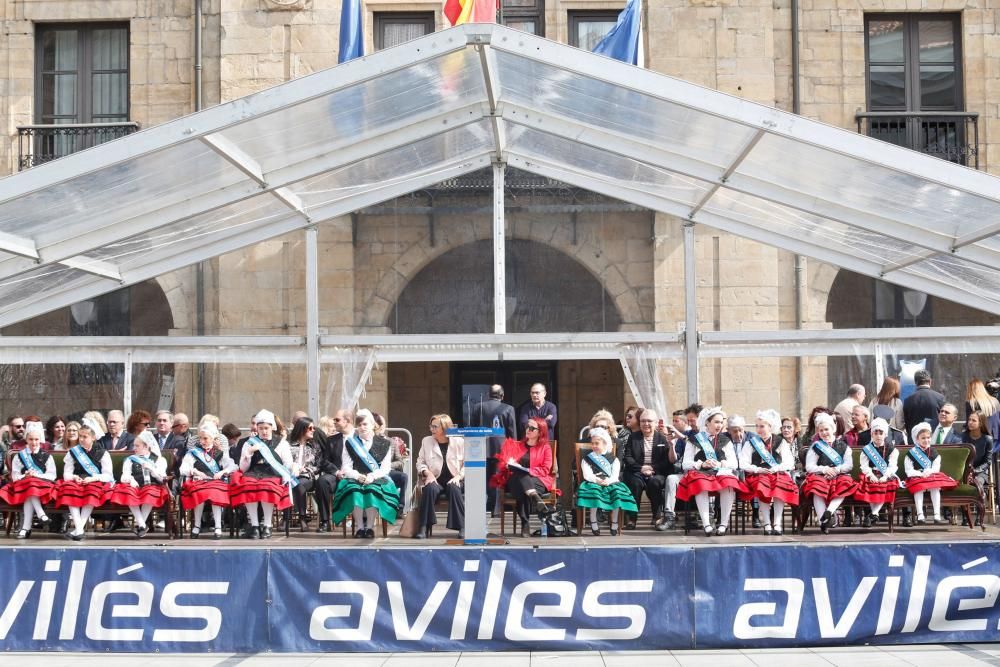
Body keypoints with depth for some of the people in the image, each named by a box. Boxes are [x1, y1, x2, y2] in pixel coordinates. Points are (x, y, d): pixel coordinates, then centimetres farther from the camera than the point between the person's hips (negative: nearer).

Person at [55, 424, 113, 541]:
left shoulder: (102, 453, 9)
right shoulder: (73, 452, 16)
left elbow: (108, 475, 0)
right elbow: (66, 474, 11)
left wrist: (92, 478, -15)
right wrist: (74, 477, -11)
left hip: (96, 483, -2)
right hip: (76, 483, 2)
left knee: (93, 488, -37)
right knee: (69, 487, -33)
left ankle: (79, 528, -42)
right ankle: (79, 529, -42)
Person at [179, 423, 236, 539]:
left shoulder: (220, 452, 17)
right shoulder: (193, 452, 15)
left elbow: (232, 466, 10)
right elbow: (183, 469, 6)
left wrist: (222, 472, -8)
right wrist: (194, 471, -12)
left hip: (216, 481, 0)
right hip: (198, 482, 0)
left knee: (216, 492, -35)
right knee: (200, 492, -35)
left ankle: (218, 526, -36)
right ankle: (197, 525, -23)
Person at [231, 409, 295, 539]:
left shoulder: (282, 443, 16)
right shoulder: (250, 443, 20)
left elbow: (288, 466, 9)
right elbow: (243, 468, 12)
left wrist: (284, 477, -9)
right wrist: (250, 452, -1)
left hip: (274, 476, -2)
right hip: (253, 474, 2)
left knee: (267, 486, -37)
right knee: (247, 485, -34)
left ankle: (267, 526, -31)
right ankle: (254, 525, -32)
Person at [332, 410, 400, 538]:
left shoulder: (384, 443, 10)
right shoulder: (350, 443, 14)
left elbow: (386, 468, 3)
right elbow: (346, 467, 7)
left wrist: (373, 476, -15)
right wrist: (358, 476, -13)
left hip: (377, 479, -1)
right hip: (355, 479, 1)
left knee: (373, 489, -35)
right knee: (354, 489, -33)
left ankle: (370, 527, -34)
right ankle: (359, 527, -32)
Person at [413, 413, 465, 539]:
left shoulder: (459, 442, 3)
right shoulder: (426, 441, 9)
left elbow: (466, 464, 3)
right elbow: (420, 462, 12)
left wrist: (459, 476, -13)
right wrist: (427, 473, -7)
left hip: (453, 481, -1)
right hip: (435, 481, 1)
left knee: (454, 489, -36)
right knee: (430, 488, -34)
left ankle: (462, 527, -30)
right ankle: (423, 527, -30)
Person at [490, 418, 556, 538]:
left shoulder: (545, 448, 17)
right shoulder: (513, 445, 24)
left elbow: (545, 470, 3)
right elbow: (501, 465, 14)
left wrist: (527, 471, -12)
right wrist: (509, 465, -11)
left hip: (538, 481, -1)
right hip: (515, 480, 1)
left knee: (523, 491, -40)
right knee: (519, 473, -40)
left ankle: (526, 526, -52)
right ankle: (534, 497, -63)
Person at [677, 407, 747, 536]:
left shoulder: (725, 441, 22)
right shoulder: (694, 440, 15)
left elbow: (734, 464, 11)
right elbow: (686, 464, 6)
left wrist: (720, 464, -8)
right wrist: (702, 464, -11)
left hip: (722, 473, 2)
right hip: (700, 473, -1)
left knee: (729, 484, -35)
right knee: (701, 485, -39)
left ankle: (724, 523, -34)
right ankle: (706, 524, -43)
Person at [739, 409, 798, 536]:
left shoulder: (780, 442, 11)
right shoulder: (751, 442, 11)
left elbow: (789, 463, 1)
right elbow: (743, 464, 3)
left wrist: (775, 469, -16)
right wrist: (757, 469, -13)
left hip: (778, 474, 0)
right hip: (757, 476, 0)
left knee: (781, 484, -34)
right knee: (762, 485, -34)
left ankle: (777, 523, -35)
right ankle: (766, 524, -35)